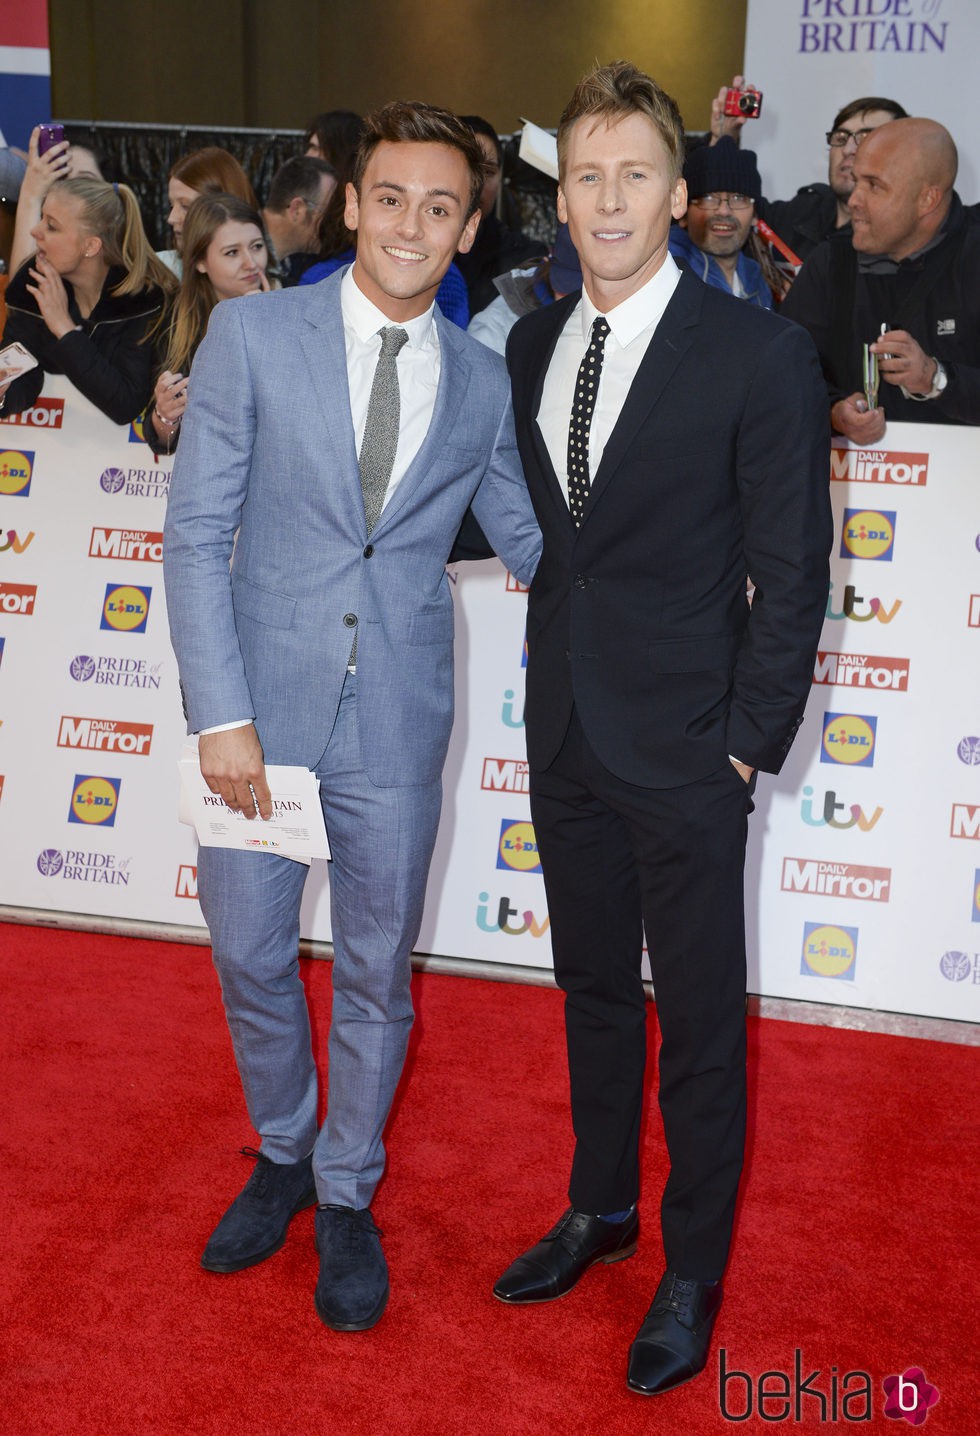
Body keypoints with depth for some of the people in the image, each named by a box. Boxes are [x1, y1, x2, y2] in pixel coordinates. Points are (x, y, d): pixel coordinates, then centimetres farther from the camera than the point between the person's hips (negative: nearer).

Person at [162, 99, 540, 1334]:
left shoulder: (481, 382, 3)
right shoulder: (253, 335, -4)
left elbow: (527, 540, 14)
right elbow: (196, 532, -6)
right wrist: (221, 714, -12)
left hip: (397, 723, 1)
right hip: (263, 702, -1)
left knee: (376, 971, 12)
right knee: (251, 956, 12)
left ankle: (346, 1196, 34)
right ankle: (283, 1154, 39)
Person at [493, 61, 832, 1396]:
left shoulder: (758, 353, -11)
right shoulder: (533, 344, 6)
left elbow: (792, 569, -10)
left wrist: (752, 737, -11)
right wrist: (553, 676, 6)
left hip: (684, 745, -5)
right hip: (566, 730, 6)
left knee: (699, 1014, 7)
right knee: (594, 987, 20)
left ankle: (694, 1271, 26)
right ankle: (602, 1208, 40)